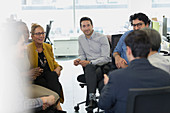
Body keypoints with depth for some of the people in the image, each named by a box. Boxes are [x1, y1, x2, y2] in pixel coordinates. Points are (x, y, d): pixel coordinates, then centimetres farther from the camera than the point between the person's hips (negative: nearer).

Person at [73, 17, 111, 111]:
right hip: (90, 67, 3)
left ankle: (91, 99, -30)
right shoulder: (81, 39, 14)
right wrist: (79, 60, -4)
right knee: (89, 67, -34)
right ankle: (92, 99, -37)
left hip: (104, 65, -3)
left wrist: (89, 62, -21)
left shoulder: (102, 38, -4)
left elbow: (105, 58, -11)